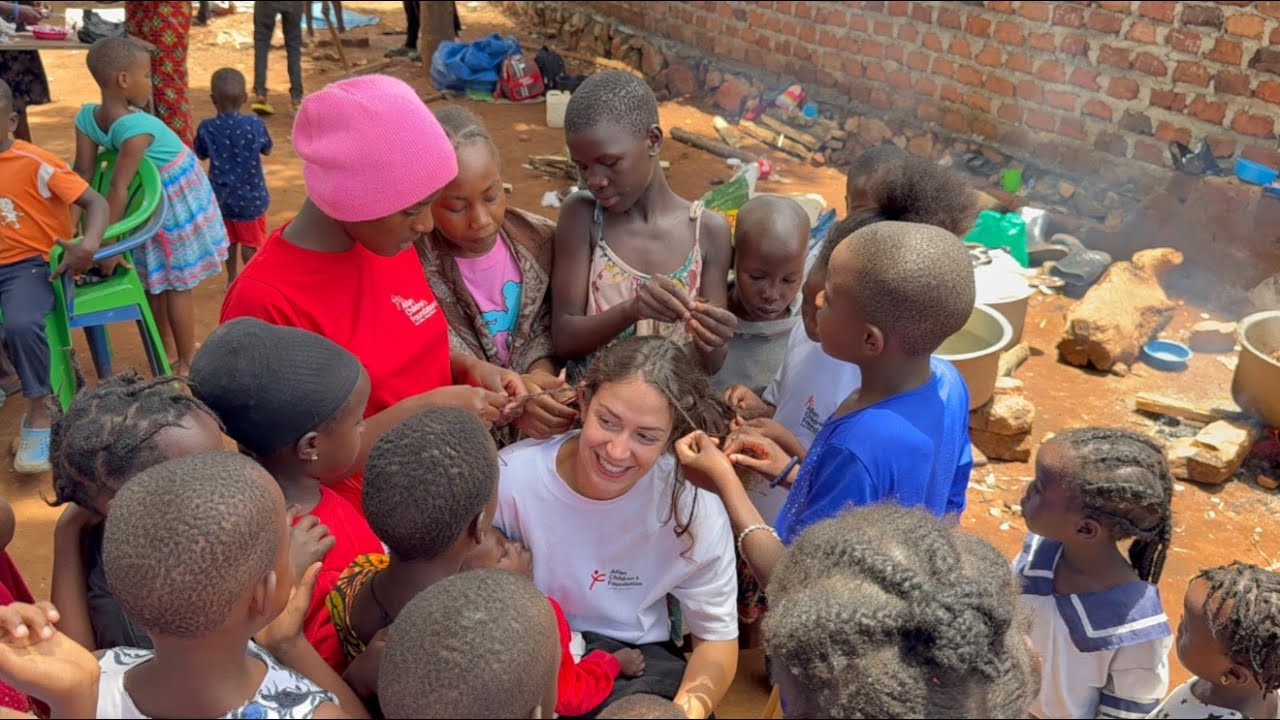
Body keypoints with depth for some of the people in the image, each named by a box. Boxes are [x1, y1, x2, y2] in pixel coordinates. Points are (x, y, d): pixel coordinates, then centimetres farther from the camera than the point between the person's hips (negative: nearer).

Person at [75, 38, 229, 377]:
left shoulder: (86, 117, -11)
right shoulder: (137, 128, -31)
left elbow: (83, 175, -10)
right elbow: (118, 188, -32)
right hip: (179, 203, -7)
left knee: (155, 285, 19)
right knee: (180, 286, 5)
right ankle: (187, 362, 18)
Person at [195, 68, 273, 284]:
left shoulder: (206, 128, -12)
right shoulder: (255, 125, -16)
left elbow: (201, 155, 4)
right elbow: (267, 150, 1)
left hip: (221, 195, 2)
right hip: (250, 195, -2)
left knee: (229, 239, 20)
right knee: (250, 242, 9)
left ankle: (231, 278, 32)